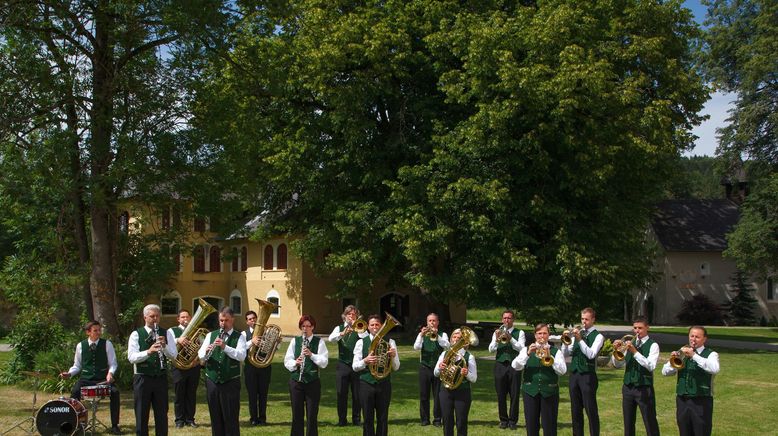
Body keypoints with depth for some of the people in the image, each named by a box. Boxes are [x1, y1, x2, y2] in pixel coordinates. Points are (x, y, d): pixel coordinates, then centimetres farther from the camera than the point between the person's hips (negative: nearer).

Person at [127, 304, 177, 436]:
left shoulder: (166, 333, 6)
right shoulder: (136, 334, -1)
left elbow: (173, 355, -1)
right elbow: (131, 357, -13)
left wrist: (164, 346, -20)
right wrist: (148, 351, -30)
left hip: (161, 378, 2)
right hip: (142, 379, -2)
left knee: (162, 415, 8)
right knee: (141, 415, 6)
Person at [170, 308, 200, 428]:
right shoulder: (172, 331, 2)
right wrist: (177, 340, -34)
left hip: (194, 367, 3)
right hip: (179, 367, -3)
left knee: (191, 395, 8)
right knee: (179, 395, 3)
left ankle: (190, 419, 16)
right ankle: (179, 420, 11)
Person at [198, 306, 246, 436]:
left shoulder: (239, 337, -1)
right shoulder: (211, 335, 9)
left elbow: (242, 356, -17)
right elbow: (200, 356, 0)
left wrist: (225, 347, -29)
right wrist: (206, 351, -22)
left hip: (231, 383, -3)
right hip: (212, 382, 3)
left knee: (231, 419, 0)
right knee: (215, 418, 10)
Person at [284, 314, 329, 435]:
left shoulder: (319, 342, 2)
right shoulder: (295, 341, 7)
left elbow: (324, 362, -8)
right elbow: (287, 361, 2)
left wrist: (311, 355, -22)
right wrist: (295, 362, -18)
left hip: (313, 381, -1)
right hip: (296, 381, 2)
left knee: (312, 415, 2)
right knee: (297, 415, 7)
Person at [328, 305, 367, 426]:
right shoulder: (339, 328, 7)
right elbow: (331, 339, -14)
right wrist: (343, 333, -30)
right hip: (343, 365, 0)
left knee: (357, 394, 4)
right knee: (341, 393, 2)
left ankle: (356, 419, 14)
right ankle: (342, 420, 11)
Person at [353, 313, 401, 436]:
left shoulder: (389, 342, 3)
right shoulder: (361, 343, 2)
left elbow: (396, 367, 1)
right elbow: (354, 366, -1)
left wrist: (393, 356, -20)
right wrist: (365, 361, -21)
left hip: (384, 384, 0)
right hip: (366, 384, 0)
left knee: (383, 418, 7)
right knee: (368, 419, 6)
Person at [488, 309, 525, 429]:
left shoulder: (519, 333, 6)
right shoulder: (497, 332, 12)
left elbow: (521, 348, -9)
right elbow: (491, 349, 1)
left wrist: (510, 338, -21)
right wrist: (497, 339, -16)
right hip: (500, 365, 2)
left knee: (514, 395, -1)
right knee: (501, 395, 4)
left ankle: (513, 421, 7)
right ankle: (503, 420, 14)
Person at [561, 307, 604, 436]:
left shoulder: (598, 336, -3)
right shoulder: (577, 333, 12)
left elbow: (591, 354, -18)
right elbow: (566, 353, 9)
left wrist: (580, 339, -23)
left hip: (588, 376, -5)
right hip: (574, 374, 6)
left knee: (591, 410, -4)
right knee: (575, 409, 10)